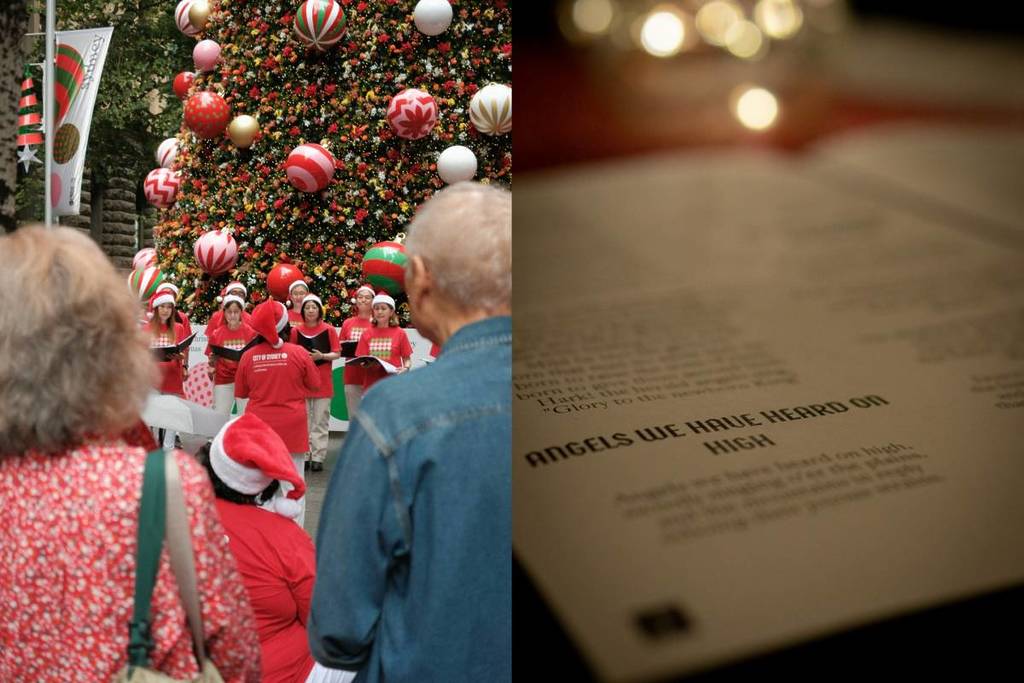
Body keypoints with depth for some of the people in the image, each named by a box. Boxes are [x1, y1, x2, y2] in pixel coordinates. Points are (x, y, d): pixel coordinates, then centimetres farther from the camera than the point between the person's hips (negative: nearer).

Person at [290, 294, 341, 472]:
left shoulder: (329, 330, 0)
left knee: (320, 421, -1)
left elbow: (337, 353, 1)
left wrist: (322, 356, -16)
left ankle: (318, 457, 4)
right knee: (303, 420, 3)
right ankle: (304, 455, 10)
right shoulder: (296, 330, 4)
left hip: (322, 380, -1)